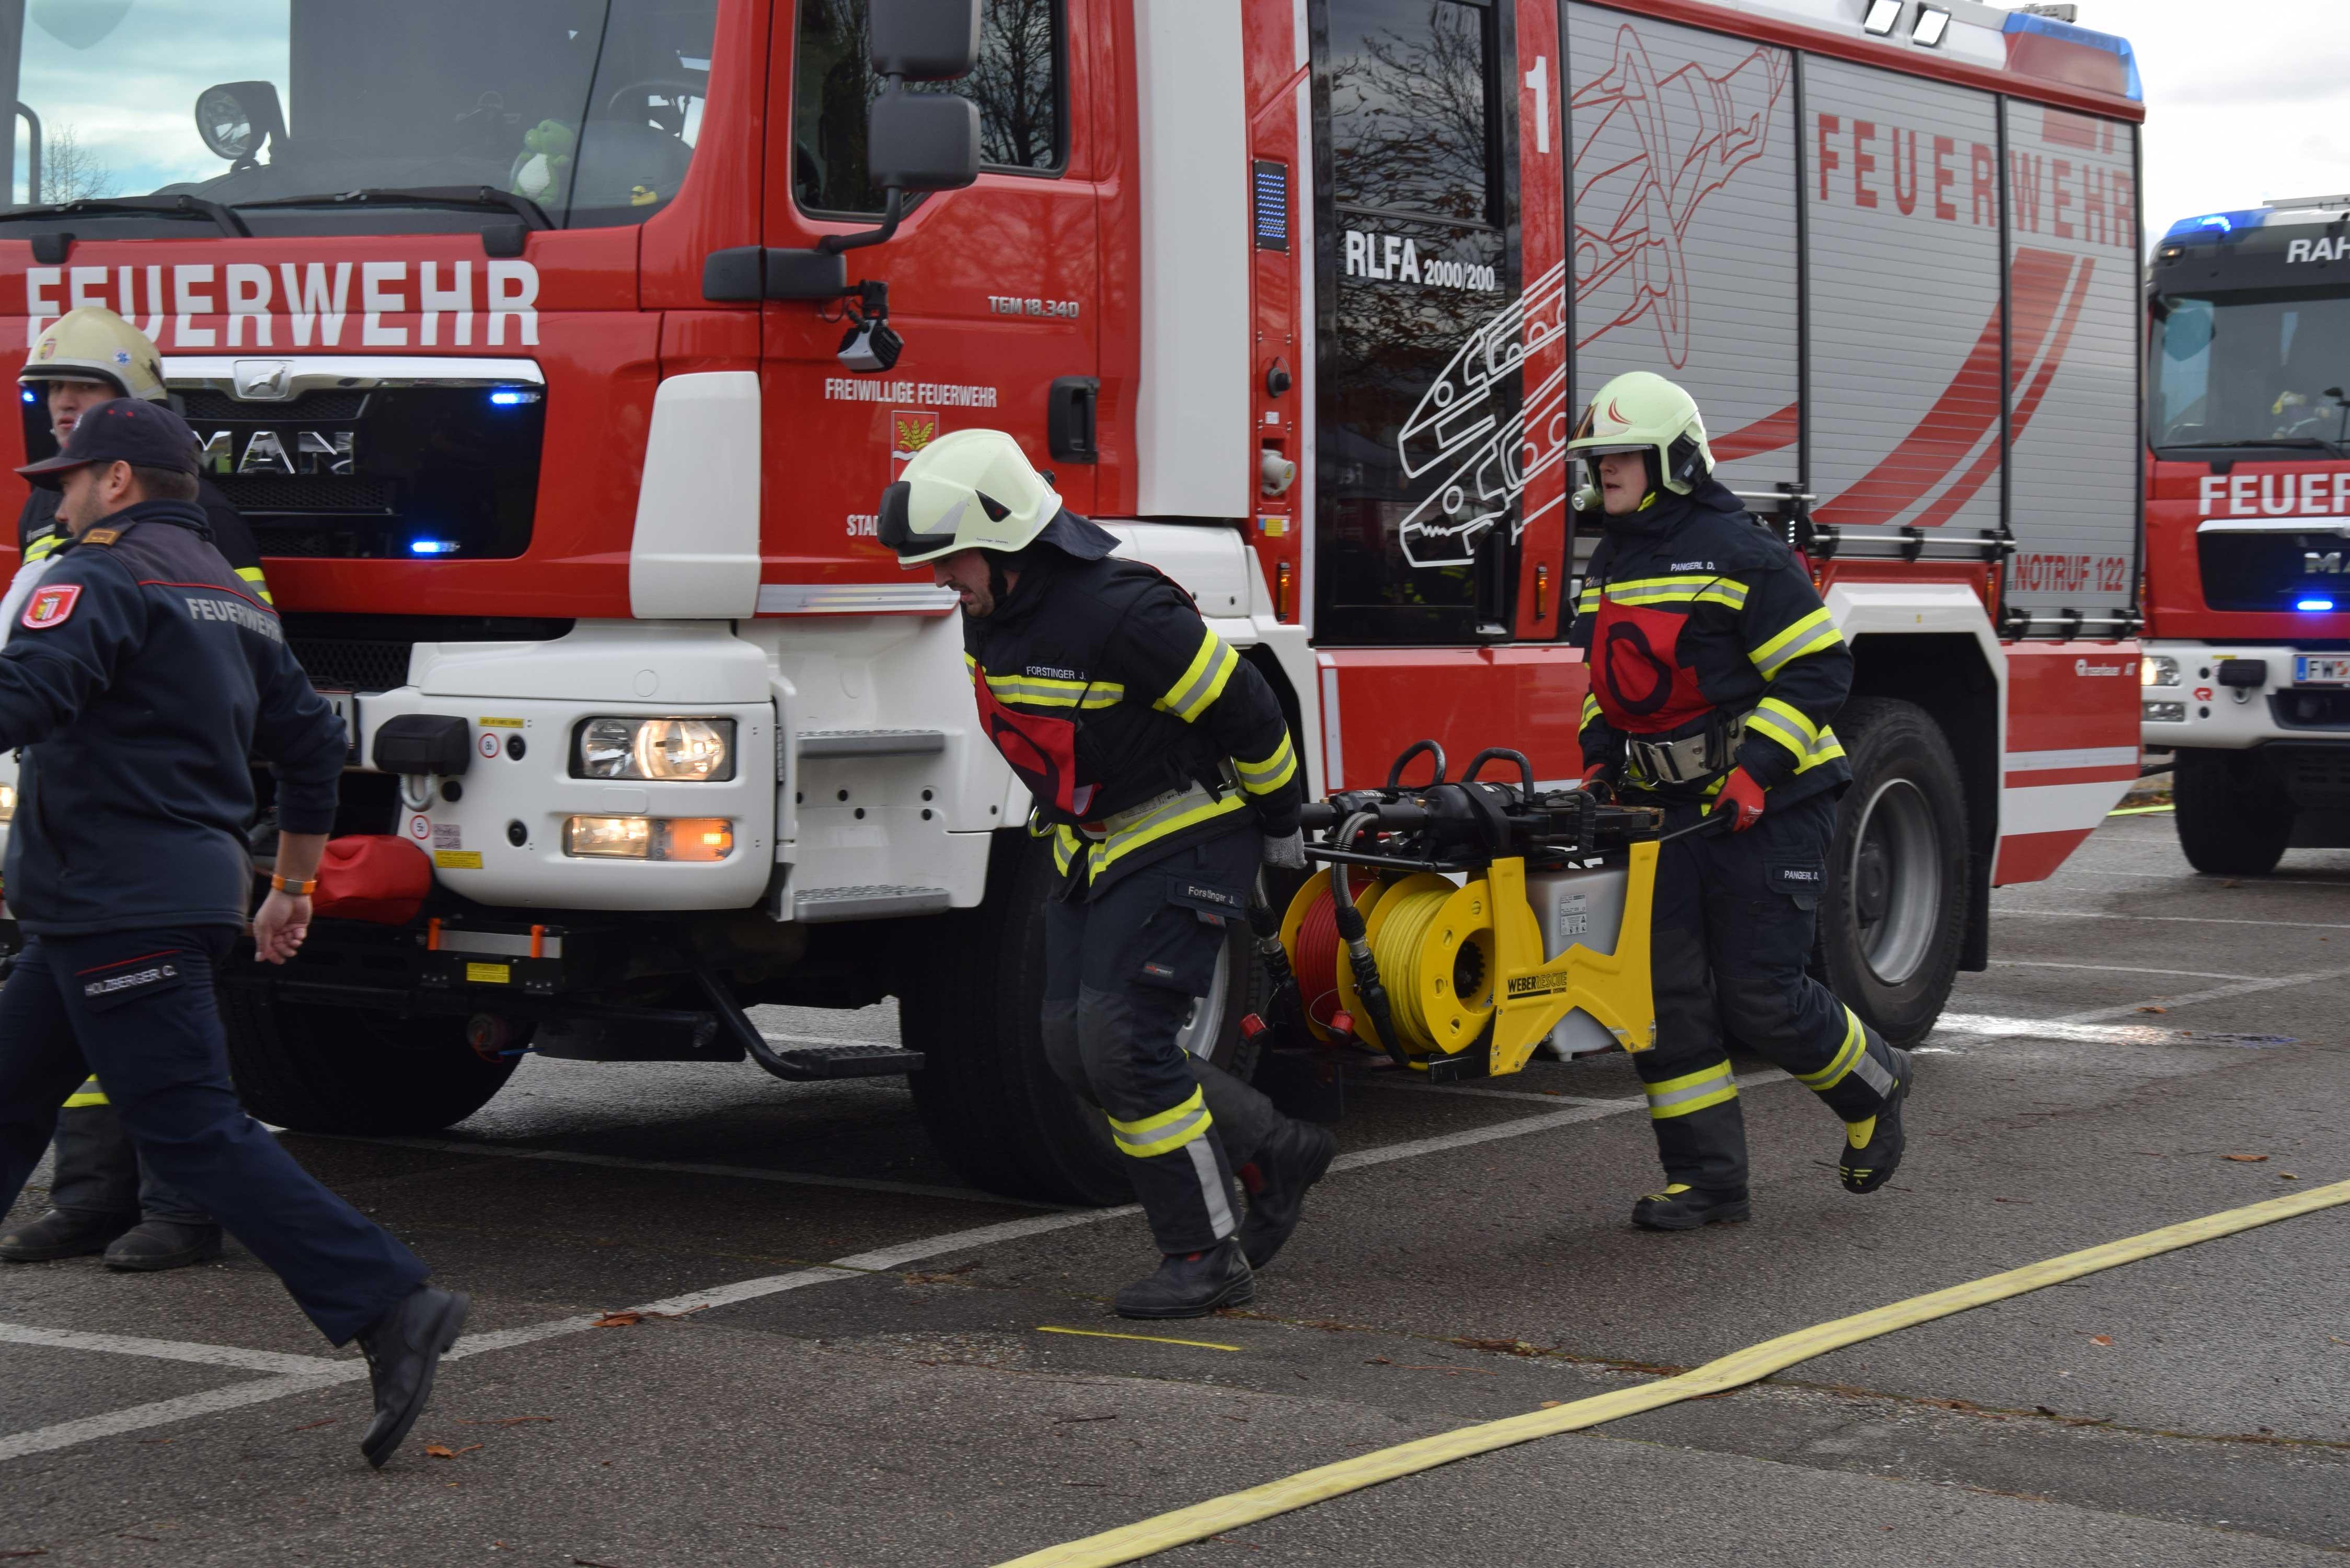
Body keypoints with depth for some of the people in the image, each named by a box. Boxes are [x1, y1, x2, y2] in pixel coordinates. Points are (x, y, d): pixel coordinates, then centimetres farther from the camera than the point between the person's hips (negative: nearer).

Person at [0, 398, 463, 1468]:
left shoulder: (99, 577, -10)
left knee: (191, 1132, -11)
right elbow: (311, 742, 23)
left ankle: (388, 1306, -17)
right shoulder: (231, 598, 18)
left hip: (120, 910, -10)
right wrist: (293, 888, 29)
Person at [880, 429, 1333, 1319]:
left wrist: (1280, 827, -6)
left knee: (1122, 1036, -16)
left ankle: (1207, 1257, -5)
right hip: (1093, 848, 9)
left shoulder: (1118, 612, -27)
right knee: (1076, 1045, 4)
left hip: (1183, 840, -9)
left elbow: (1245, 710, -19)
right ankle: (1276, 1152, 18)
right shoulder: (991, 616, 1)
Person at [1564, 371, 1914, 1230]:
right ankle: (1706, 1177, 6)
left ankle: (1871, 1083, 22)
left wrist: (1757, 766, -21)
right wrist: (1600, 751, 10)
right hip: (1670, 806, 7)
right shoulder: (1611, 565, 12)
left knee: (1759, 996, -7)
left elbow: (1818, 667, -14)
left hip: (1768, 807, -7)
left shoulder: (1739, 554, -13)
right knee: (1664, 990, -1)